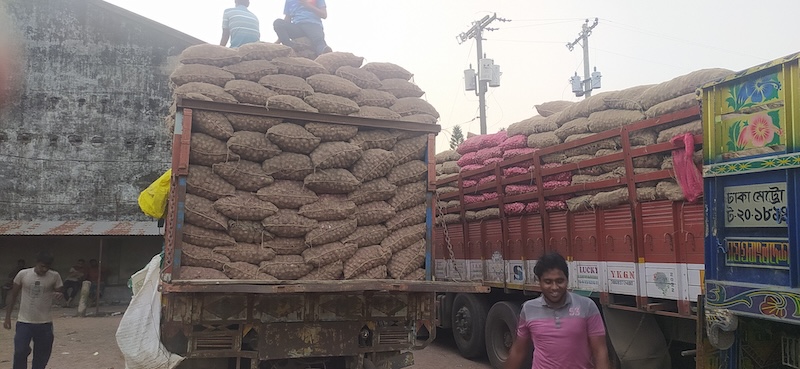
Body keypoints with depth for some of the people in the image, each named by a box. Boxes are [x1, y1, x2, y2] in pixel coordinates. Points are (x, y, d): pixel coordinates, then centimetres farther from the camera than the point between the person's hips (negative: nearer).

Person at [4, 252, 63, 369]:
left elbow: (61, 294, 1)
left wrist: (60, 295, -25)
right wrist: (7, 317, 6)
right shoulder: (23, 274, -4)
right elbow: (13, 296, 7)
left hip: (45, 324, 1)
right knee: (20, 352, -9)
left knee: (42, 357, 6)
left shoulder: (54, 276, -5)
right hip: (24, 322, 0)